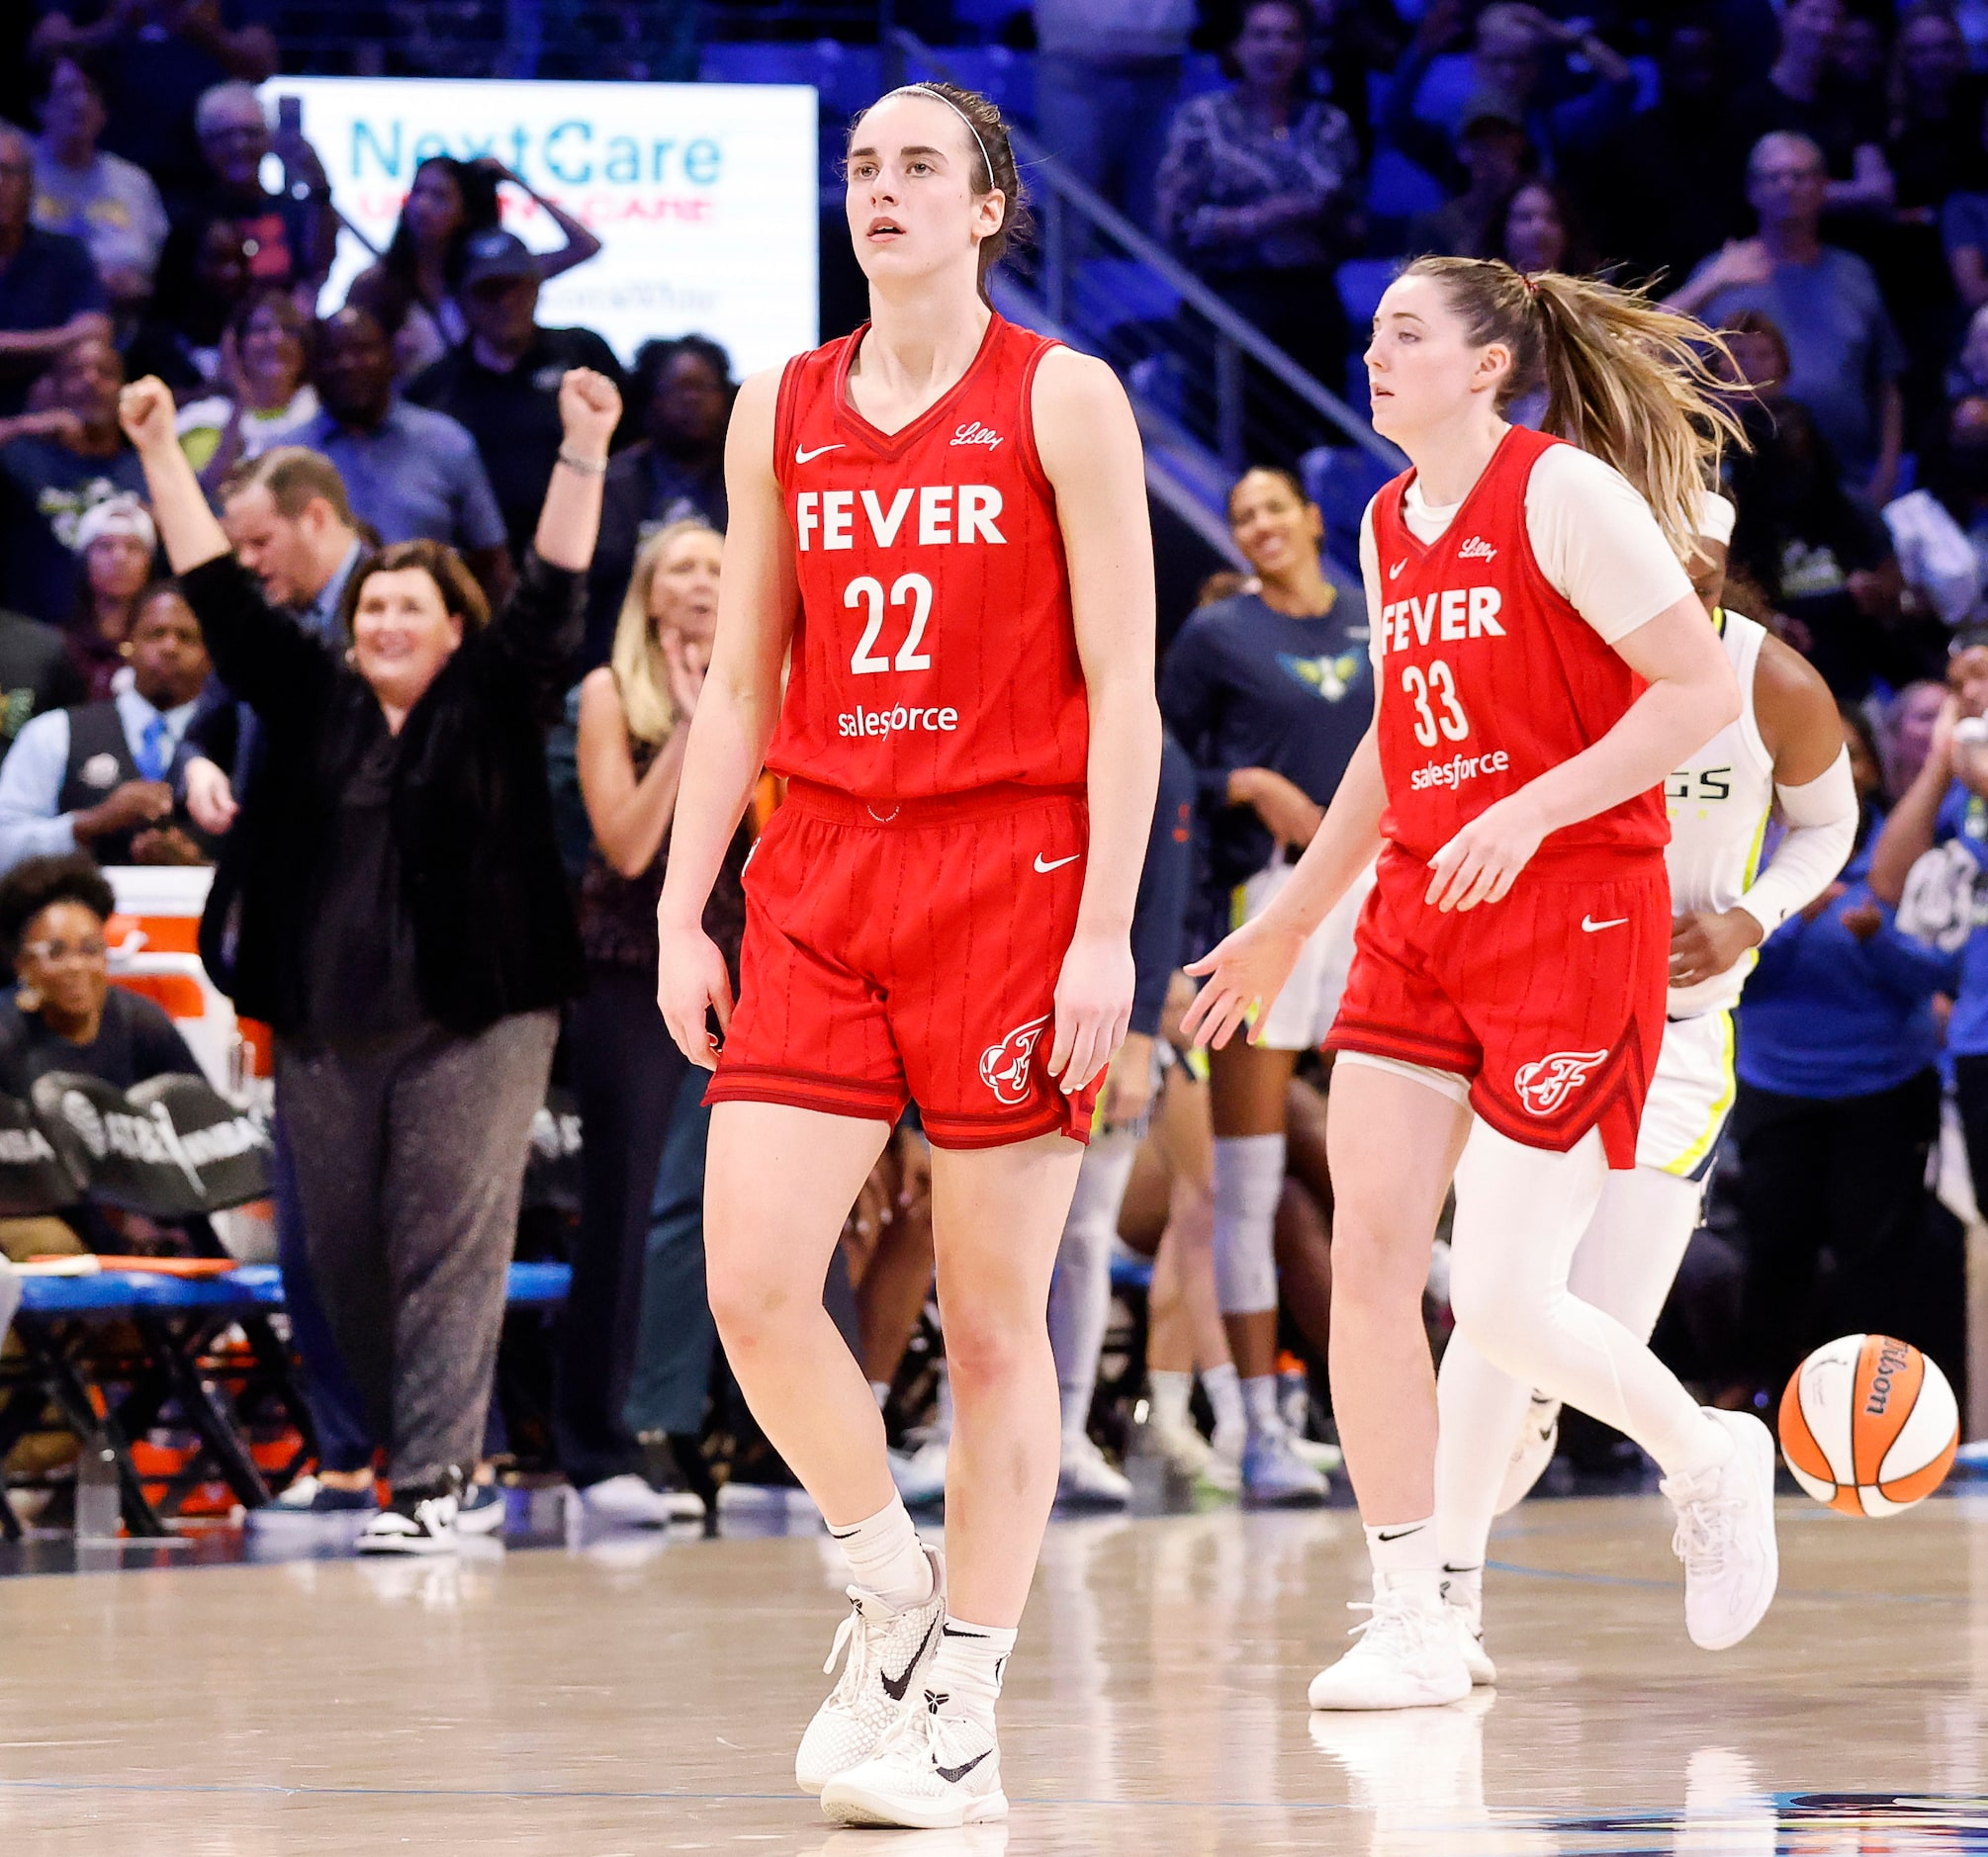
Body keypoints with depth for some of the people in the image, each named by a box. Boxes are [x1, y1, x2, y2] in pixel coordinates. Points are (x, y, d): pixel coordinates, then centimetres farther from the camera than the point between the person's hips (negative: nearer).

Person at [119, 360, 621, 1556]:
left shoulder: (495, 699, 4)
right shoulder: (310, 698, 12)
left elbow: (555, 592, -5)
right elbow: (220, 590, 11)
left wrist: (586, 451, -16)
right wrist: (160, 450, 7)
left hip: (475, 1019, -4)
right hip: (325, 1028, 4)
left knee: (452, 1244, -8)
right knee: (344, 1253, 7)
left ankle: (433, 1480, -11)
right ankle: (391, 1444, 21)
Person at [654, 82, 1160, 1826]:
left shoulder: (1063, 402, -1)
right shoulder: (781, 414, 11)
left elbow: (1124, 688, -4)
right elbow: (739, 684, 14)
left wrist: (1106, 929, -12)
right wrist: (683, 910, 7)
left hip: (1011, 873, -4)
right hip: (820, 878, 4)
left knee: (994, 1321, 0)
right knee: (751, 1279, -9)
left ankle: (963, 1715, 7)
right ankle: (895, 1583, 14)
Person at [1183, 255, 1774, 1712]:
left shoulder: (1565, 493, -10)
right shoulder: (1388, 525, 13)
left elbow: (1705, 690, -14)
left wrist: (1531, 814, -21)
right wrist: (1289, 922, 26)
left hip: (1574, 918, -7)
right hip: (1420, 922, 7)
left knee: (1502, 1303, -10)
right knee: (1367, 1254, -4)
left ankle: (1715, 1460, 19)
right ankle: (1410, 1629, 3)